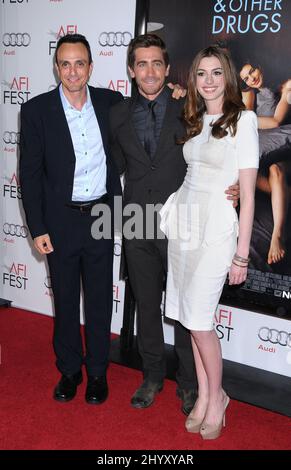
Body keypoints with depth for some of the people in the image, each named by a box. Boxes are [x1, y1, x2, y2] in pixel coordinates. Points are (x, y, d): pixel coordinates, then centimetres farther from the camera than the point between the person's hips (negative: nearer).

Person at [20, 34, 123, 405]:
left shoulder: (111, 103, -1)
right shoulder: (37, 109, -7)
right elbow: (30, 172, -5)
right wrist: (37, 228, -8)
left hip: (101, 216, 1)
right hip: (60, 220, -1)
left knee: (100, 299, 11)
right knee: (65, 299, 13)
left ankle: (97, 371, 29)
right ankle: (69, 370, 32)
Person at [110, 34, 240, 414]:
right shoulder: (118, 115, 7)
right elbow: (119, 166, 13)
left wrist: (231, 188, -15)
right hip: (137, 226, 3)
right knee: (146, 304, 14)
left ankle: (188, 381, 26)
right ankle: (153, 375, 33)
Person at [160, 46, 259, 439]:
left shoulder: (242, 119, -7)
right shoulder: (194, 121, 12)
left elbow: (248, 193, -9)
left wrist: (242, 255, -10)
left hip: (215, 228, -6)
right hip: (183, 221, 6)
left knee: (198, 318, -3)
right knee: (191, 317, 9)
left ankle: (216, 397, 20)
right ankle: (204, 395, 25)